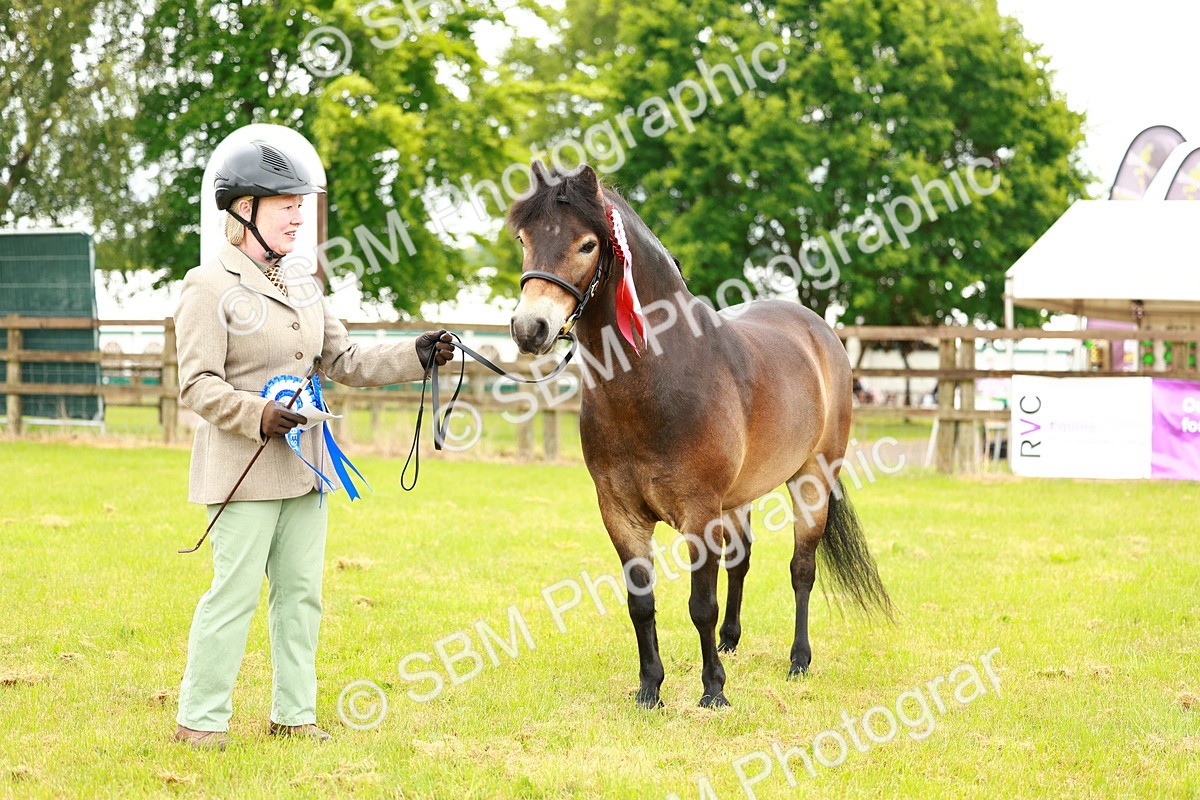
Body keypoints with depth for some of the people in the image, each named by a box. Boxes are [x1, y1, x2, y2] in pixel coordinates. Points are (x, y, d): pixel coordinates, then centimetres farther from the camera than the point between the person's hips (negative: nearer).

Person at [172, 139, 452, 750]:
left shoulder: (301, 286, 14)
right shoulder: (210, 287, -8)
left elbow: (345, 362, 17)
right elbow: (197, 385, -12)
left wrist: (417, 355, 5)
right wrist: (257, 416, -26)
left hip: (303, 465, 7)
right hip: (243, 468, -7)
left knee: (301, 593, 10)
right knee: (235, 591, -7)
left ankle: (293, 713, 19)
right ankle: (199, 719, 2)